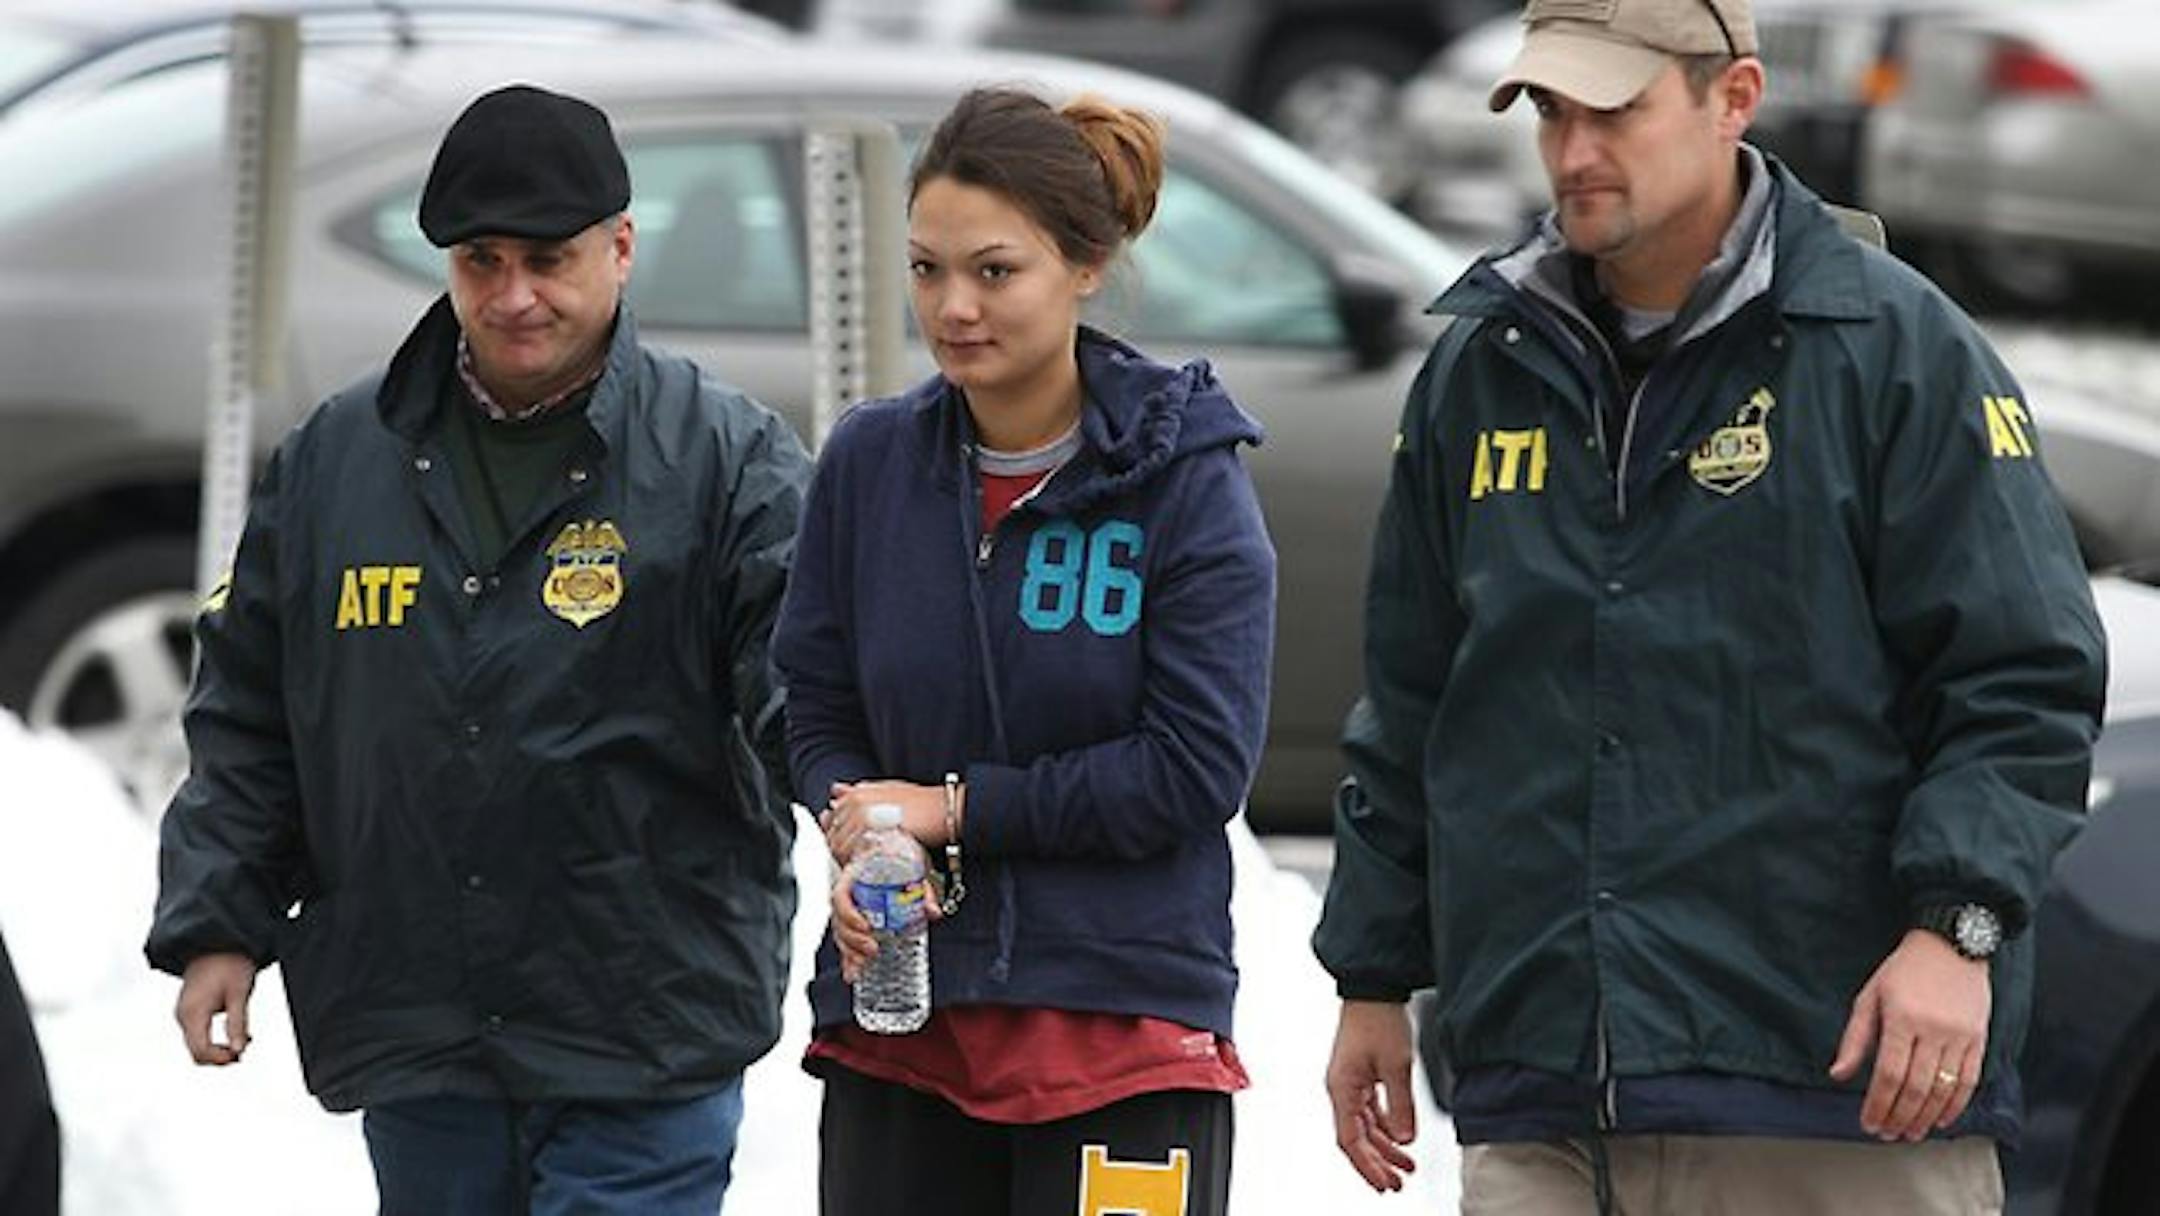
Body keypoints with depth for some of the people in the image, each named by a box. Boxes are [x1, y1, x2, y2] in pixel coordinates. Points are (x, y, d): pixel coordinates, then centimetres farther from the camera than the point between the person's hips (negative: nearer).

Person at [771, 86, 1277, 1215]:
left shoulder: (1185, 478, -6)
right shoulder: (870, 459, 5)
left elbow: (1198, 765, -11)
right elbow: (819, 711, 11)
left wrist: (956, 809, -10)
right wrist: (861, 846, -10)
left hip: (1125, 1022, -4)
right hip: (899, 1026, 4)